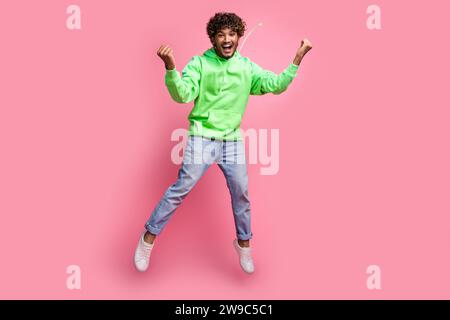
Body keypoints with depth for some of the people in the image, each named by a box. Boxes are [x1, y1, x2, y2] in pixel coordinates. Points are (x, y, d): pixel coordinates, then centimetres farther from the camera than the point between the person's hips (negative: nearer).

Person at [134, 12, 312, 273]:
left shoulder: (247, 67, 4)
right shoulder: (199, 63, -5)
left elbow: (277, 85, -2)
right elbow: (182, 95, -15)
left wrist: (298, 57, -10)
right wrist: (170, 67, -30)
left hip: (232, 140, 4)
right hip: (202, 137, -3)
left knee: (241, 192, 8)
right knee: (182, 188, -7)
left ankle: (244, 243, 29)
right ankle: (149, 237, 10)